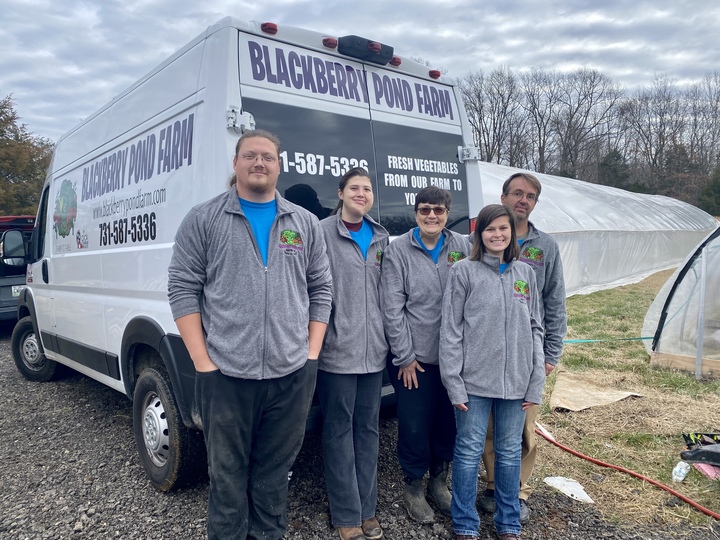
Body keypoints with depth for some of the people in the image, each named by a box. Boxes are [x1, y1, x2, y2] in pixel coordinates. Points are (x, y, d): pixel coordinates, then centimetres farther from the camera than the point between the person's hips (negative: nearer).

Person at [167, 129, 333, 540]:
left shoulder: (306, 223, 9)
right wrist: (202, 361, -7)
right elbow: (183, 289, -1)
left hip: (293, 373, 2)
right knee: (228, 473, 12)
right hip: (225, 374, -2)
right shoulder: (203, 220, 2)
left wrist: (312, 353, 3)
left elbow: (321, 289, 10)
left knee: (276, 470, 17)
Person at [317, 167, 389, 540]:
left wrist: (388, 338, 14)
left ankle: (367, 509, 29)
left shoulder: (381, 237, 12)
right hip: (337, 351, -5)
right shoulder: (323, 233, -6)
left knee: (369, 430, 14)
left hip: (373, 351, 6)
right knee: (339, 432, 6)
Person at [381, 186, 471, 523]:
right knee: (415, 425, 6)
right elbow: (392, 309, -9)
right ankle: (413, 486, 30)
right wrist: (405, 357, -9)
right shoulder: (398, 251, -8)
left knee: (449, 422, 15)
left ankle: (439, 480, 38)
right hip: (414, 359, -3)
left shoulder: (462, 247, 1)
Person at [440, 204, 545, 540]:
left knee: (510, 452, 15)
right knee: (469, 451, 7)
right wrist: (454, 383, -10)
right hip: (474, 380, -3)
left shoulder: (525, 273, 7)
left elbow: (535, 329, 9)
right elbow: (450, 331, -6)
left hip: (516, 382, 4)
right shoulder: (464, 271, -4)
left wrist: (536, 383, 5)